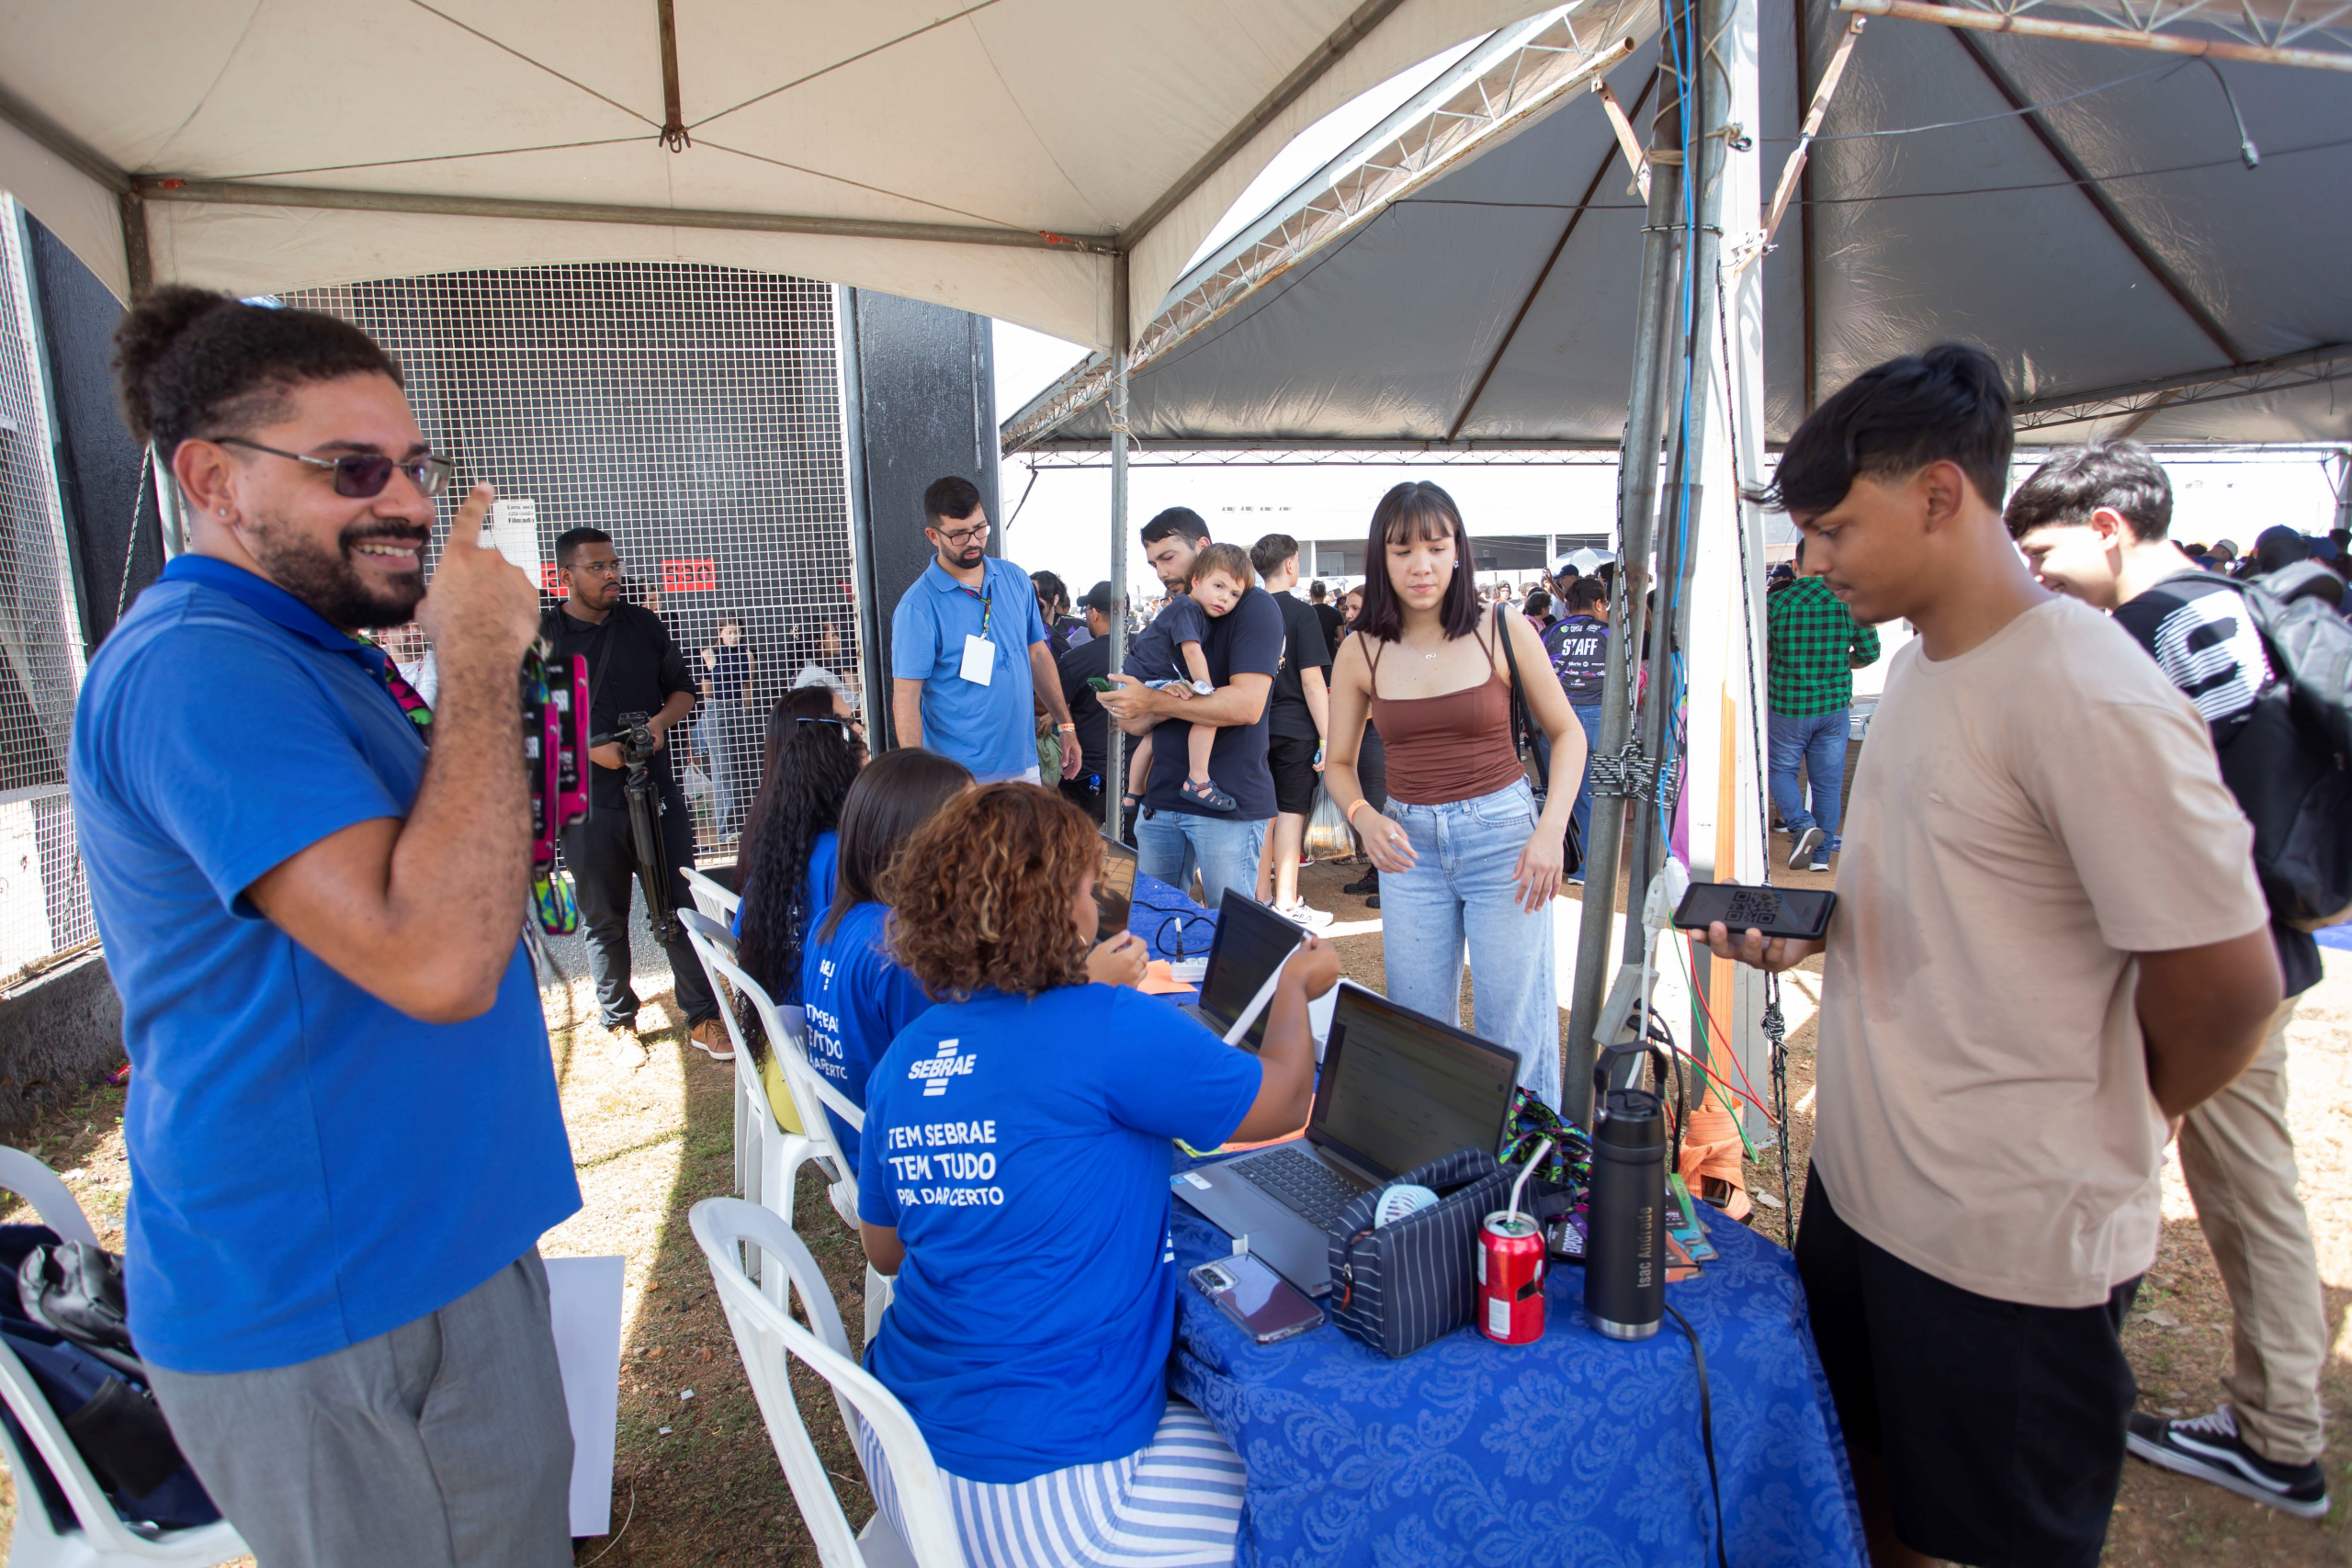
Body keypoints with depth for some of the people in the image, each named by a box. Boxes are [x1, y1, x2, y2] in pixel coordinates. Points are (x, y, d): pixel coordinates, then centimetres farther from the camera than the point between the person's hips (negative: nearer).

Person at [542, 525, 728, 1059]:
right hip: (588, 806, -2)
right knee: (604, 921, 9)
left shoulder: (646, 625, 9)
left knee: (681, 908, 3)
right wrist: (589, 748, -14)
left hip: (658, 793, 2)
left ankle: (702, 1018, 12)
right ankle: (620, 1022, 25)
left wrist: (660, 722, -4)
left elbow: (682, 689, 16)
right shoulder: (542, 637, -1)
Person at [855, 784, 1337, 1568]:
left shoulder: (905, 1055, 1)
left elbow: (883, 1248, 13)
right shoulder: (1111, 1030, -20)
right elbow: (1281, 1103, -6)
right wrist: (1296, 987, 13)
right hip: (1032, 1491, -8)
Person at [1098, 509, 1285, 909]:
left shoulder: (1253, 605, -6)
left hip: (1229, 802, -7)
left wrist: (1153, 702, -15)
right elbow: (1137, 722, 17)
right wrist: (1124, 713, -8)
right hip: (1162, 797, 7)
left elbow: (1247, 704, -20)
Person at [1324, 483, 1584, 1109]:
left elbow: (1566, 733, 3)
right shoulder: (1360, 652, -1)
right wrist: (1364, 818, -14)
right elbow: (1338, 763, 7)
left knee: (1513, 1028, 3)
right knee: (1418, 1026, 11)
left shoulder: (1502, 630, -6)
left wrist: (1552, 829, -11)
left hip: (1502, 834, -2)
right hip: (1409, 846, 2)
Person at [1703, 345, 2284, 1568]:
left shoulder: (2090, 698, -23)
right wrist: (1809, 922, -1)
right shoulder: (1921, 664, 6)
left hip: (2009, 1238, -8)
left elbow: (2228, 981, -19)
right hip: (1859, 1179, 8)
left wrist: (2117, 1123, -3)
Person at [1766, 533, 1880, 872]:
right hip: (1835, 705, 2)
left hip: (1787, 705, -2)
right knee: (1829, 780, 10)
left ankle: (1801, 824, -10)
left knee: (1781, 770, 14)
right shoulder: (1848, 601, -4)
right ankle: (1821, 854, 14)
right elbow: (1869, 652, 0)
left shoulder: (1775, 602, -9)